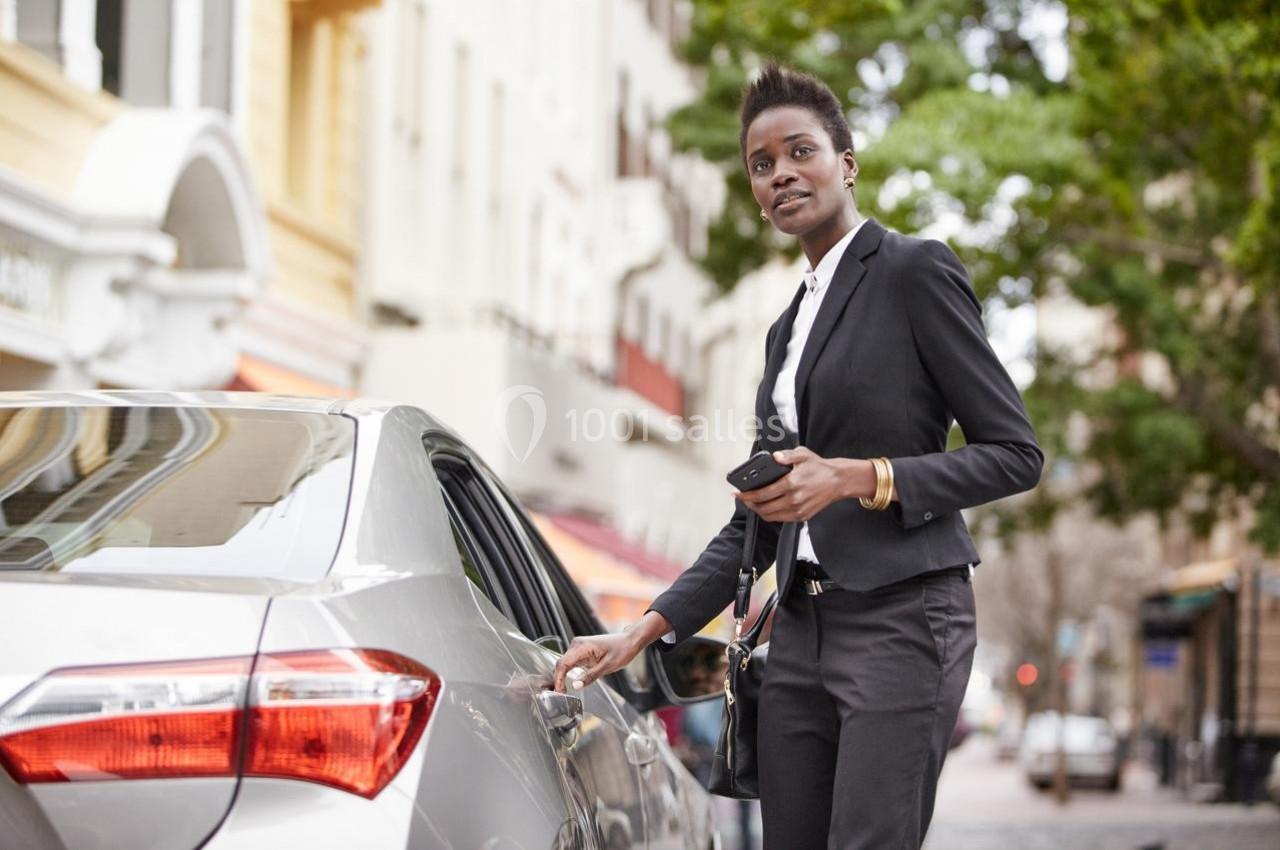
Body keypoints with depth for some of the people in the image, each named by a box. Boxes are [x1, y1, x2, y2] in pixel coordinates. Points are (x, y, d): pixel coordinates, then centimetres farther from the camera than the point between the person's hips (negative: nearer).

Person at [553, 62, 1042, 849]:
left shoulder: (915, 271, -2)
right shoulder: (788, 328, 20)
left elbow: (1016, 452, -6)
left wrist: (861, 479, -17)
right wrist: (649, 629, 11)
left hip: (902, 617, -7)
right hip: (802, 630, 7)